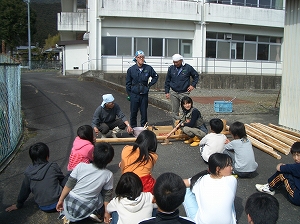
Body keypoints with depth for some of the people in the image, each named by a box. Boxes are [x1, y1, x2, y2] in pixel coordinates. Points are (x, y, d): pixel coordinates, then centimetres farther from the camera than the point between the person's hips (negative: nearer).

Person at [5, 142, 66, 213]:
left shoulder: (28, 172, -3)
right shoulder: (53, 167, -10)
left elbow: (24, 190, 9)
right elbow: (63, 181, 3)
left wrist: (18, 205, 24)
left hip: (43, 208, 5)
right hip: (57, 203, -4)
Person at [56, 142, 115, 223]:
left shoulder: (81, 166, -15)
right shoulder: (108, 175, -14)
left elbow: (68, 186, -8)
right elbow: (107, 196, -3)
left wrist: (60, 200, 6)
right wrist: (106, 212, 10)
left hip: (69, 205, 1)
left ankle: (68, 215, 13)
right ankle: (96, 214, 3)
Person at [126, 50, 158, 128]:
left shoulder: (148, 68, -3)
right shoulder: (131, 69, -3)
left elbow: (156, 76, 15)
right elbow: (128, 83, 5)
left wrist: (150, 84, 5)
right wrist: (129, 94, 3)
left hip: (144, 94, 0)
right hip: (134, 95, 0)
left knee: (144, 113, 7)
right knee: (133, 113, 6)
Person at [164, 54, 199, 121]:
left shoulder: (188, 68, -3)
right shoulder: (171, 68, 4)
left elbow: (196, 76, 10)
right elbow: (167, 81, 10)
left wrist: (193, 85, -2)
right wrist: (167, 92, 6)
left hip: (184, 93, -2)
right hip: (173, 92, 2)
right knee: (175, 111, 6)